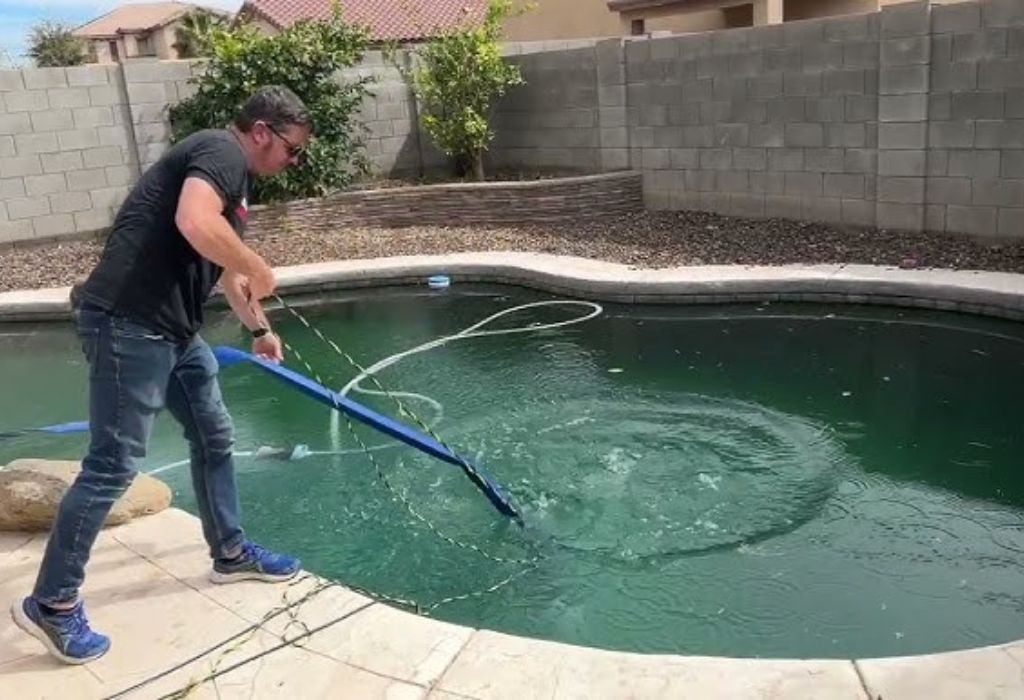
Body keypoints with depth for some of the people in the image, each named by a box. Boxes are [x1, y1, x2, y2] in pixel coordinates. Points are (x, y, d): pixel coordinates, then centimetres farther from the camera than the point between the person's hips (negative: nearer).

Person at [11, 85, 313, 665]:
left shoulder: (234, 177, 21)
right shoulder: (222, 151, -10)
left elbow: (223, 268, 34)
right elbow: (195, 224, -31)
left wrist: (259, 328, 44)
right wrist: (260, 269, -14)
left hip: (172, 328, 11)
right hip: (129, 323, -11)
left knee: (215, 437, 17)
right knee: (115, 463, -5)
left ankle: (230, 552, 34)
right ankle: (51, 603, 8)